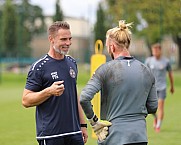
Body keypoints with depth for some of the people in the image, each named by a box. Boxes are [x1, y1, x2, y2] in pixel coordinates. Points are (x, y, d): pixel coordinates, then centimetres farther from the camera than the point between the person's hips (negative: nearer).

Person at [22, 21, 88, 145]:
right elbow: (26, 100, -10)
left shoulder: (72, 63, 13)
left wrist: (82, 124, 17)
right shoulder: (39, 67, -8)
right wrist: (49, 91, -23)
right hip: (50, 134, -6)